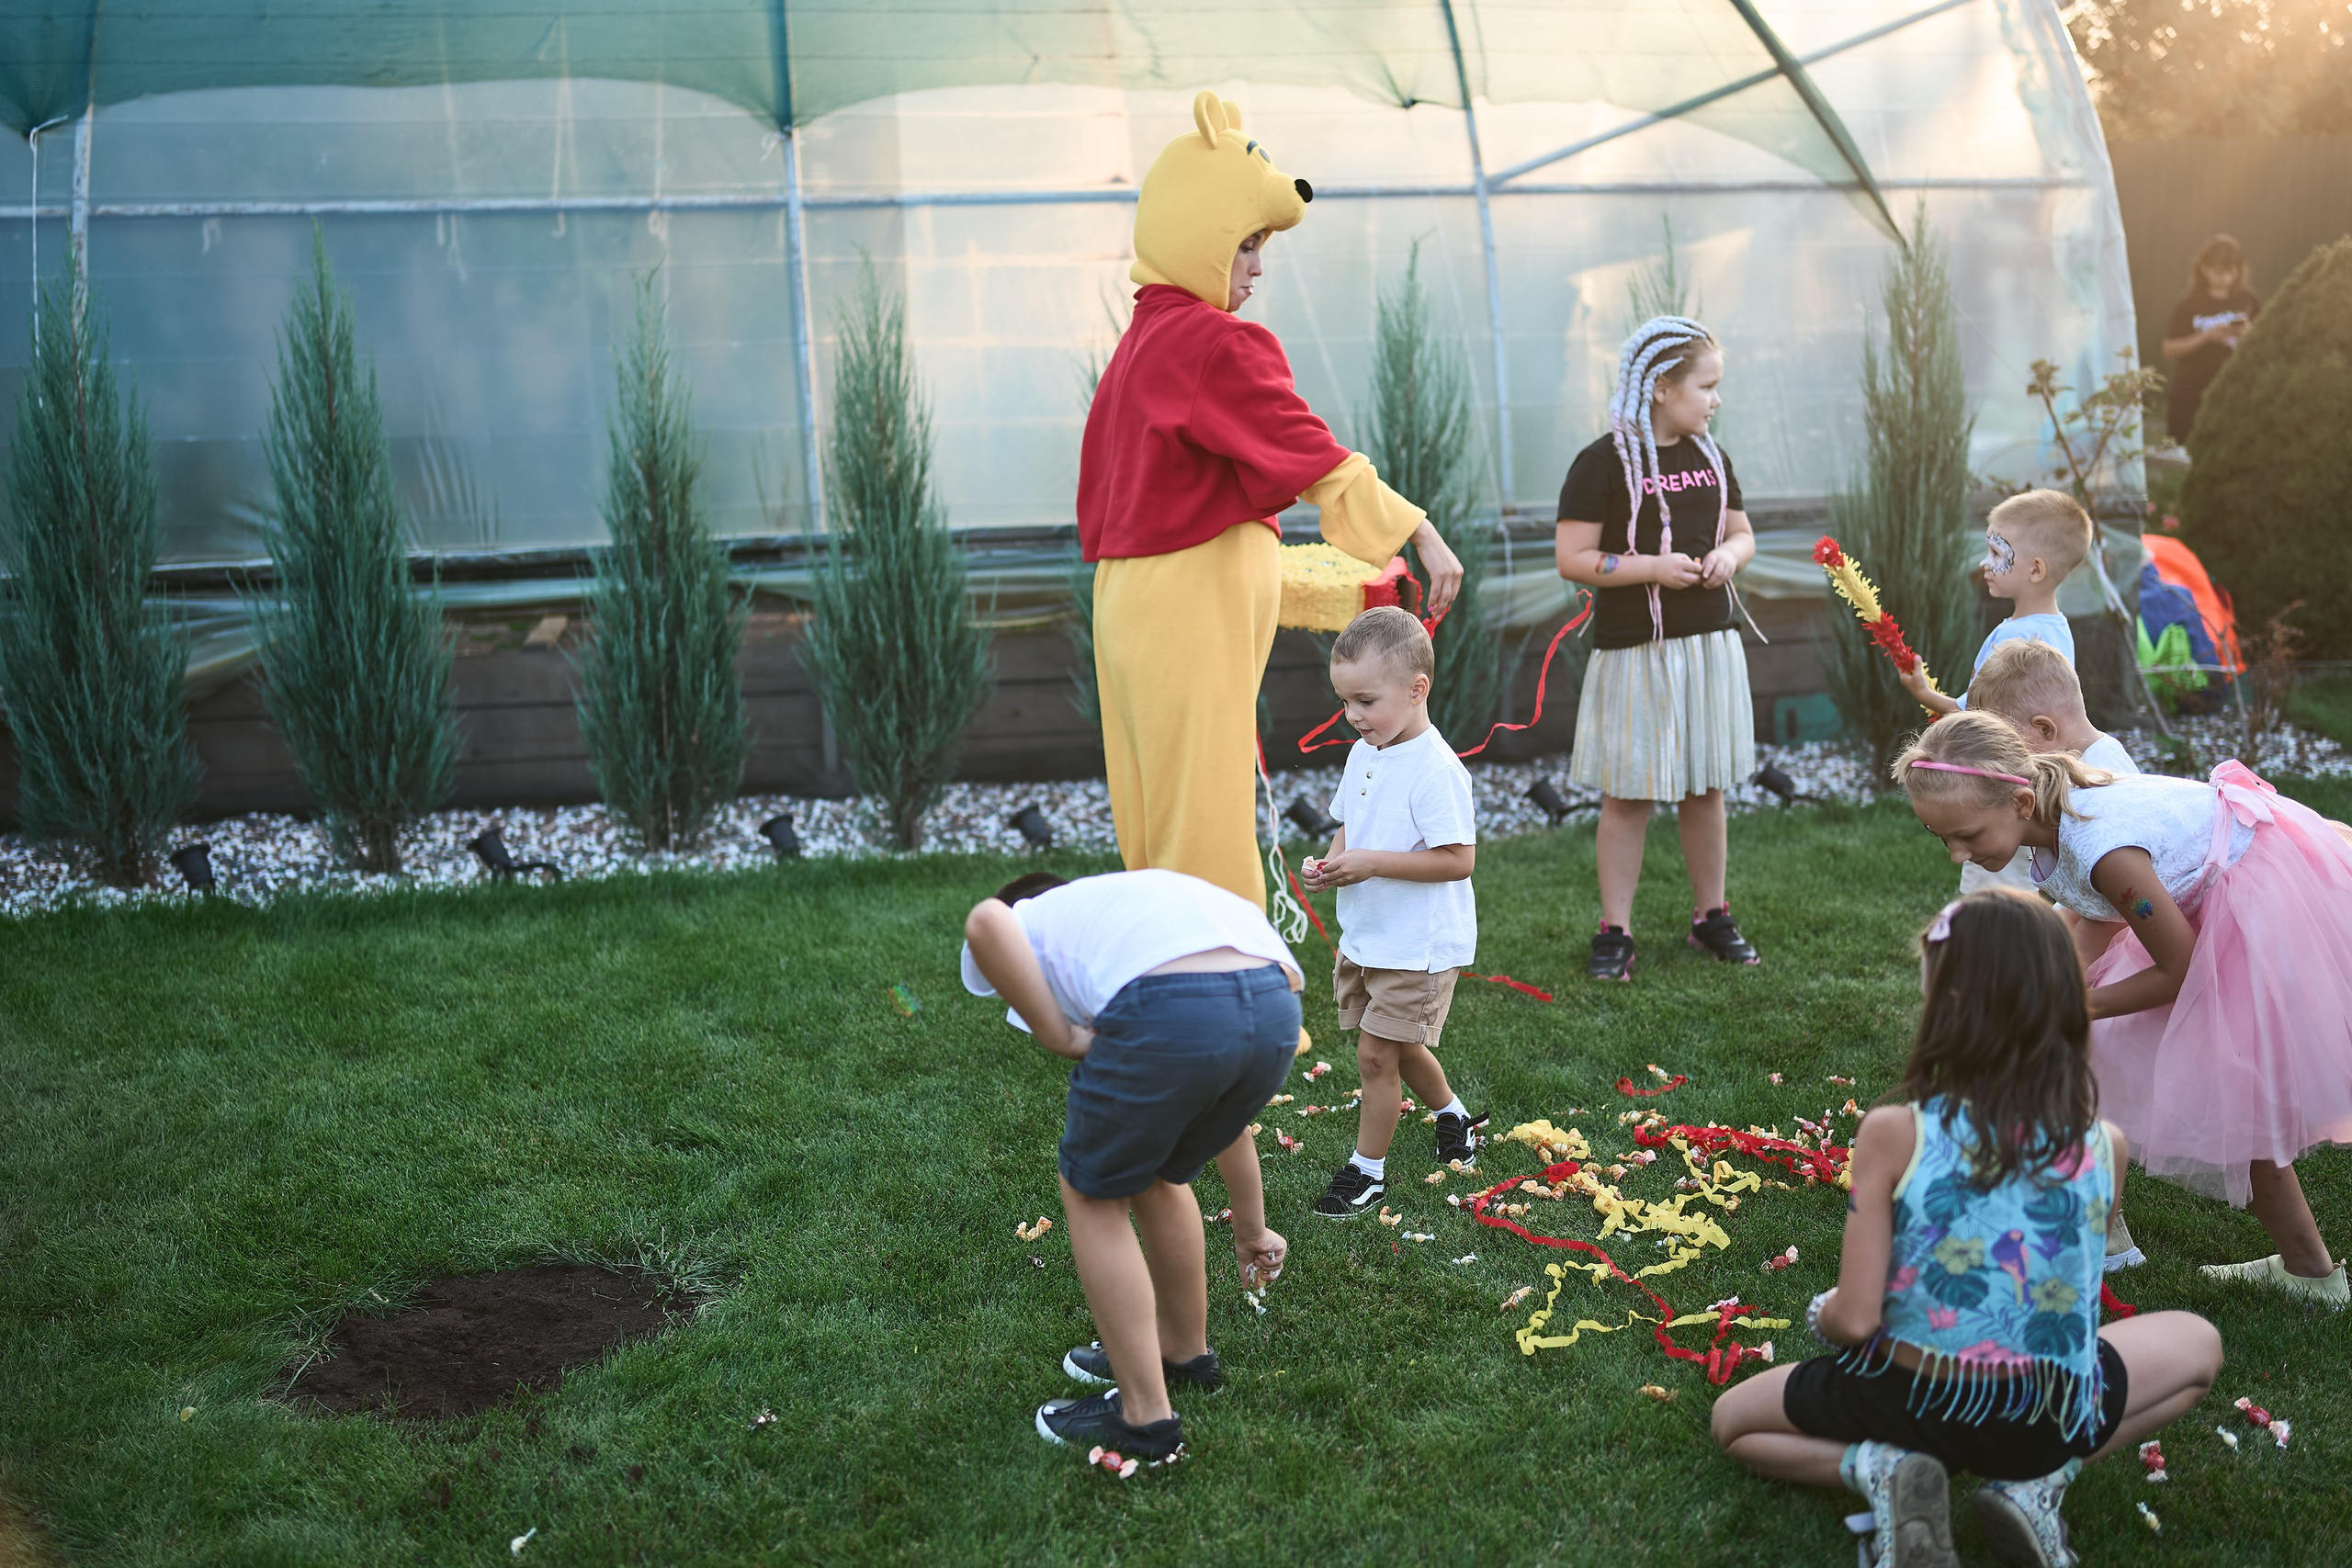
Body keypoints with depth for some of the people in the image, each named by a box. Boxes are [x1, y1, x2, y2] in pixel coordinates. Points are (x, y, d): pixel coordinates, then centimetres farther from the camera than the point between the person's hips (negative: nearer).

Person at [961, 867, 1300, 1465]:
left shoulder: (1024, 923, 27)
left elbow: (985, 923, -4)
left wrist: (1060, 1037, 5)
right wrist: (1251, 1228, 55)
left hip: (1171, 1013, -6)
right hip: (1278, 1010, 7)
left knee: (1093, 1195, 18)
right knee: (1157, 1177, 31)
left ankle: (1145, 1416, 22)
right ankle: (1184, 1353, 48)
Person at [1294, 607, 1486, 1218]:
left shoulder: (1434, 770, -22)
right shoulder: (1363, 755, 5)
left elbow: (1458, 859, -25)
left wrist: (1370, 863, -27)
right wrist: (1329, 863, -5)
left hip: (1416, 946, -9)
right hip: (1364, 936, 9)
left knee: (1376, 1053, -2)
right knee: (1399, 1047, 22)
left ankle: (1367, 1170, 13)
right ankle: (1454, 1116, 45)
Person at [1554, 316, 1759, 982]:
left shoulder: (1710, 457, 10)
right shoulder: (1604, 463, -9)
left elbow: (1742, 532, 21)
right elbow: (1573, 559, -13)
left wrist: (1729, 556, -2)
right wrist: (1652, 567, -20)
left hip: (1710, 641, 6)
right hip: (1634, 650, -6)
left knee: (1706, 785, 13)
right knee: (1628, 794, 0)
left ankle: (1711, 915, 26)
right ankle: (1615, 932, 7)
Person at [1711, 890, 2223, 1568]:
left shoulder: (1893, 1134, -18)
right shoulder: (2103, 1145, -8)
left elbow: (1854, 1319, -17)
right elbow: (2069, 1288, 8)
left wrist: (1824, 1314, 7)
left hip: (1912, 1400, -1)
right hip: (2054, 1420, 1)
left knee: (1734, 1421, 25)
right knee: (2197, 1343, 29)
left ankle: (1880, 1471, -3)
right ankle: (2039, 1481, 9)